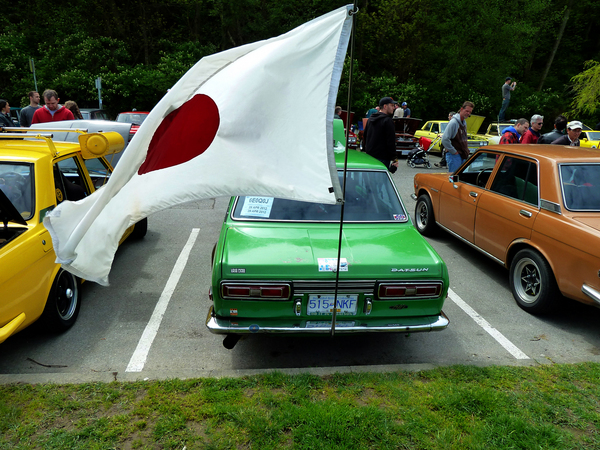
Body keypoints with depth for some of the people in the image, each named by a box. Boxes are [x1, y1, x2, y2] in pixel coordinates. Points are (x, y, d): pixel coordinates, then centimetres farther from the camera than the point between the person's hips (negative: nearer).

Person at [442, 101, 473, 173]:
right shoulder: (453, 122, -15)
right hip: (454, 156, -9)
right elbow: (444, 140, -23)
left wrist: (466, 149, 13)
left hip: (463, 156, 9)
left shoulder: (464, 122, 14)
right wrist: (454, 152, -17)